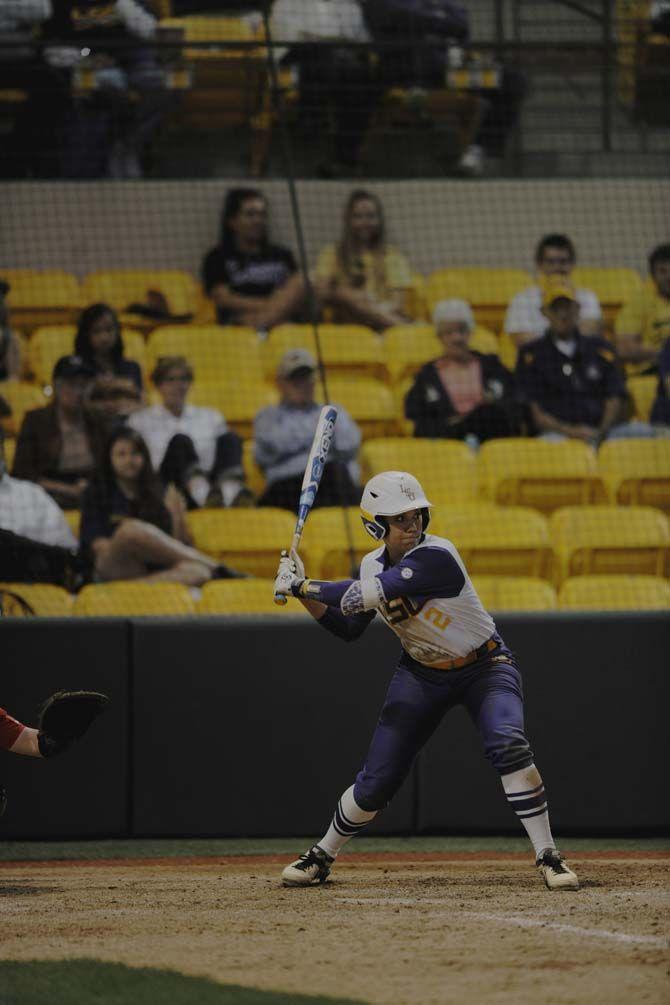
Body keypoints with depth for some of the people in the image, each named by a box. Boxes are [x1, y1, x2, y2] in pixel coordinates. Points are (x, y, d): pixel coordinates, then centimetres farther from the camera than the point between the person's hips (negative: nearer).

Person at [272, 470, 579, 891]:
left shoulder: (436, 557, -28)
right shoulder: (374, 564, -5)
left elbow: (363, 596, -34)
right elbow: (348, 628, 6)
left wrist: (304, 586, -24)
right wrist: (303, 592, -7)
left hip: (486, 667, -5)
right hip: (423, 674, 5)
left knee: (508, 744, -30)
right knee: (377, 780, -1)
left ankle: (548, 857, -21)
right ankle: (322, 856, 21)